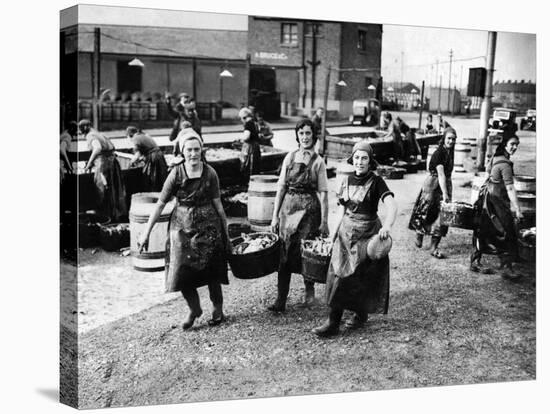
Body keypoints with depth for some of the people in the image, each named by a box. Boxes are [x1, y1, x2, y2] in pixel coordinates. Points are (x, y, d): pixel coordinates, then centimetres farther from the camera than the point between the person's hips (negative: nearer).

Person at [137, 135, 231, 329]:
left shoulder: (210, 173, -6)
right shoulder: (176, 173, -7)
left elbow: (217, 204, 1)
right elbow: (160, 204, -5)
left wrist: (226, 231, 4)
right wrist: (146, 232, -5)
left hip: (208, 226, 0)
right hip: (182, 227, 1)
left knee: (211, 270, 5)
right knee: (181, 271, -2)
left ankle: (218, 311, 25)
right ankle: (194, 309, 22)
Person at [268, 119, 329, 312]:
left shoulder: (318, 162, -2)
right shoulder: (290, 157, 6)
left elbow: (323, 193, -4)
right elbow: (281, 187, 6)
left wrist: (324, 222, -8)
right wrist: (275, 215, 3)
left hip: (309, 209, -2)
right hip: (289, 206, 3)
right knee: (284, 252, 0)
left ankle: (309, 290, 29)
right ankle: (281, 299, 3)